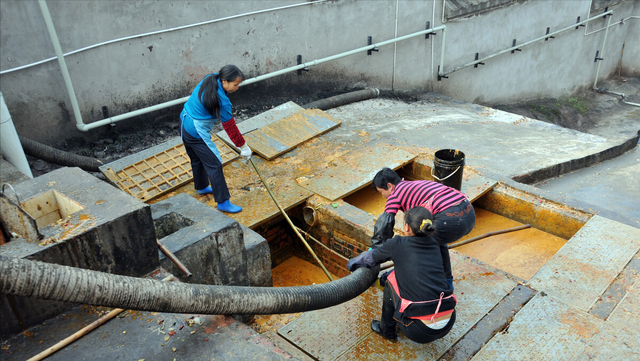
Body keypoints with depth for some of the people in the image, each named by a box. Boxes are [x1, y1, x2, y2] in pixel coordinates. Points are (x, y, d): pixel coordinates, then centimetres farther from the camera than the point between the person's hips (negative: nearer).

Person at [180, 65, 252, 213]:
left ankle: (201, 187, 48)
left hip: (184, 122, 10)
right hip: (197, 132, -10)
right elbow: (230, 127, -20)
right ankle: (223, 202, 3)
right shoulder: (222, 101, -28)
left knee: (197, 158, 27)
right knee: (214, 164, -3)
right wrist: (244, 147, -10)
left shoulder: (210, 79, -4)